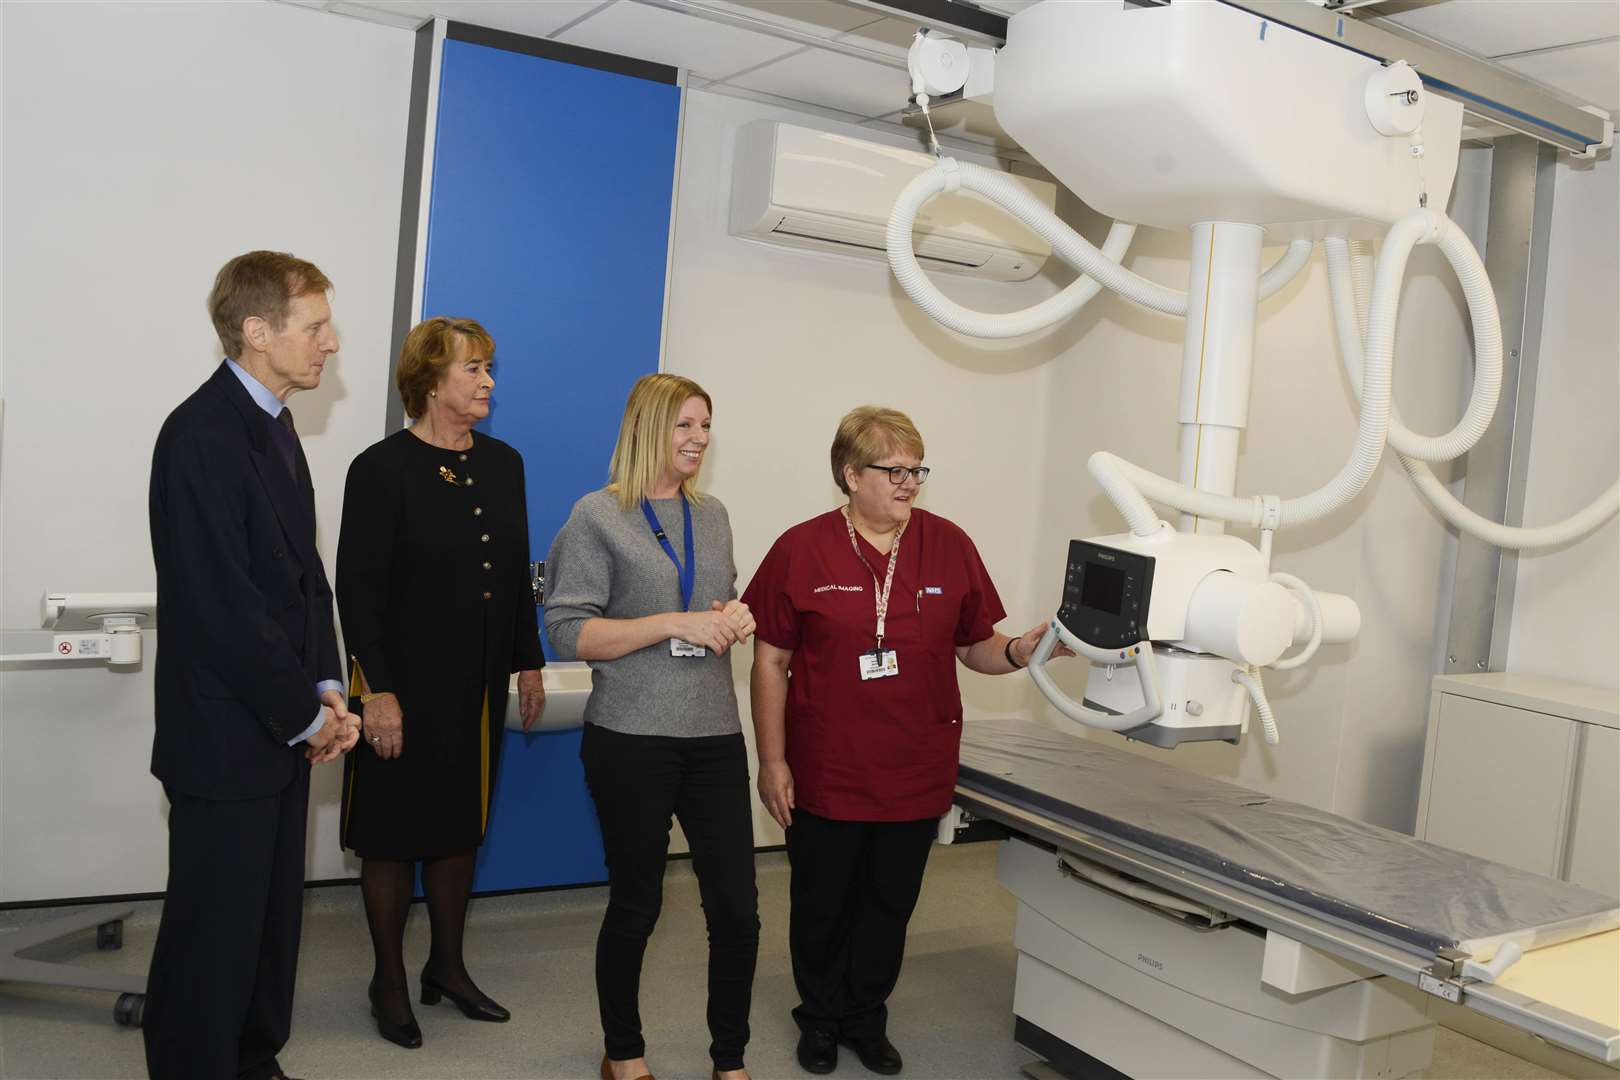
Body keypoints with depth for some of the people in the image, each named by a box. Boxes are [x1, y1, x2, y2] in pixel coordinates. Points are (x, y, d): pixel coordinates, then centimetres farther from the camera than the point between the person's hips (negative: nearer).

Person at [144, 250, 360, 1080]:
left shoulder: (274, 426, 10)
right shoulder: (201, 435, -19)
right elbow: (222, 605, -22)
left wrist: (324, 689, 1)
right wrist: (307, 712, -13)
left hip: (281, 730, 9)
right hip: (225, 737, -9)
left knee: (272, 917, 19)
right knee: (215, 930, 5)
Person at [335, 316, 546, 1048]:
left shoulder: (503, 464, 6)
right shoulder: (383, 467, -11)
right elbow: (357, 586, -13)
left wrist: (528, 663, 10)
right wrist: (378, 690, -17)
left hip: (479, 685, 6)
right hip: (405, 685, -5)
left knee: (460, 826, 15)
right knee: (394, 833, 7)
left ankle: (448, 967, 31)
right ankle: (389, 982, 23)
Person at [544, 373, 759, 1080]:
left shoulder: (712, 515, 11)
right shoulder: (598, 515, -5)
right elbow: (569, 631, -11)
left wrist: (736, 618, 0)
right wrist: (675, 624, -19)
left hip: (714, 736, 5)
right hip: (633, 739, -4)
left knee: (737, 911, 5)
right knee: (636, 906, 11)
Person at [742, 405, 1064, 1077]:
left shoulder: (949, 546, -2)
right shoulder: (800, 550, -8)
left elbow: (975, 647, 5)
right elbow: (770, 661, -3)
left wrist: (1018, 652, -17)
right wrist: (772, 761, -5)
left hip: (916, 772, 2)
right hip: (826, 776, -2)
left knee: (889, 906, 17)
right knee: (822, 907, 14)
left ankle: (867, 1019, 39)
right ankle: (821, 1020, 38)